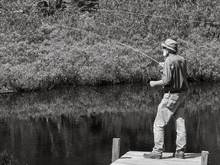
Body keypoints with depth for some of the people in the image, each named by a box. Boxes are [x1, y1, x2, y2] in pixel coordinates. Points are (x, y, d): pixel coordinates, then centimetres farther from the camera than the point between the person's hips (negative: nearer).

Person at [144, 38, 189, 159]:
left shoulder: (169, 61, -16)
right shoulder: (182, 60, 8)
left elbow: (167, 80, -22)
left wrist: (154, 83, -5)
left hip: (171, 95, -8)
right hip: (182, 94, 8)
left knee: (159, 124, -1)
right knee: (180, 123, 9)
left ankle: (157, 152, -3)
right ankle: (180, 151, 11)